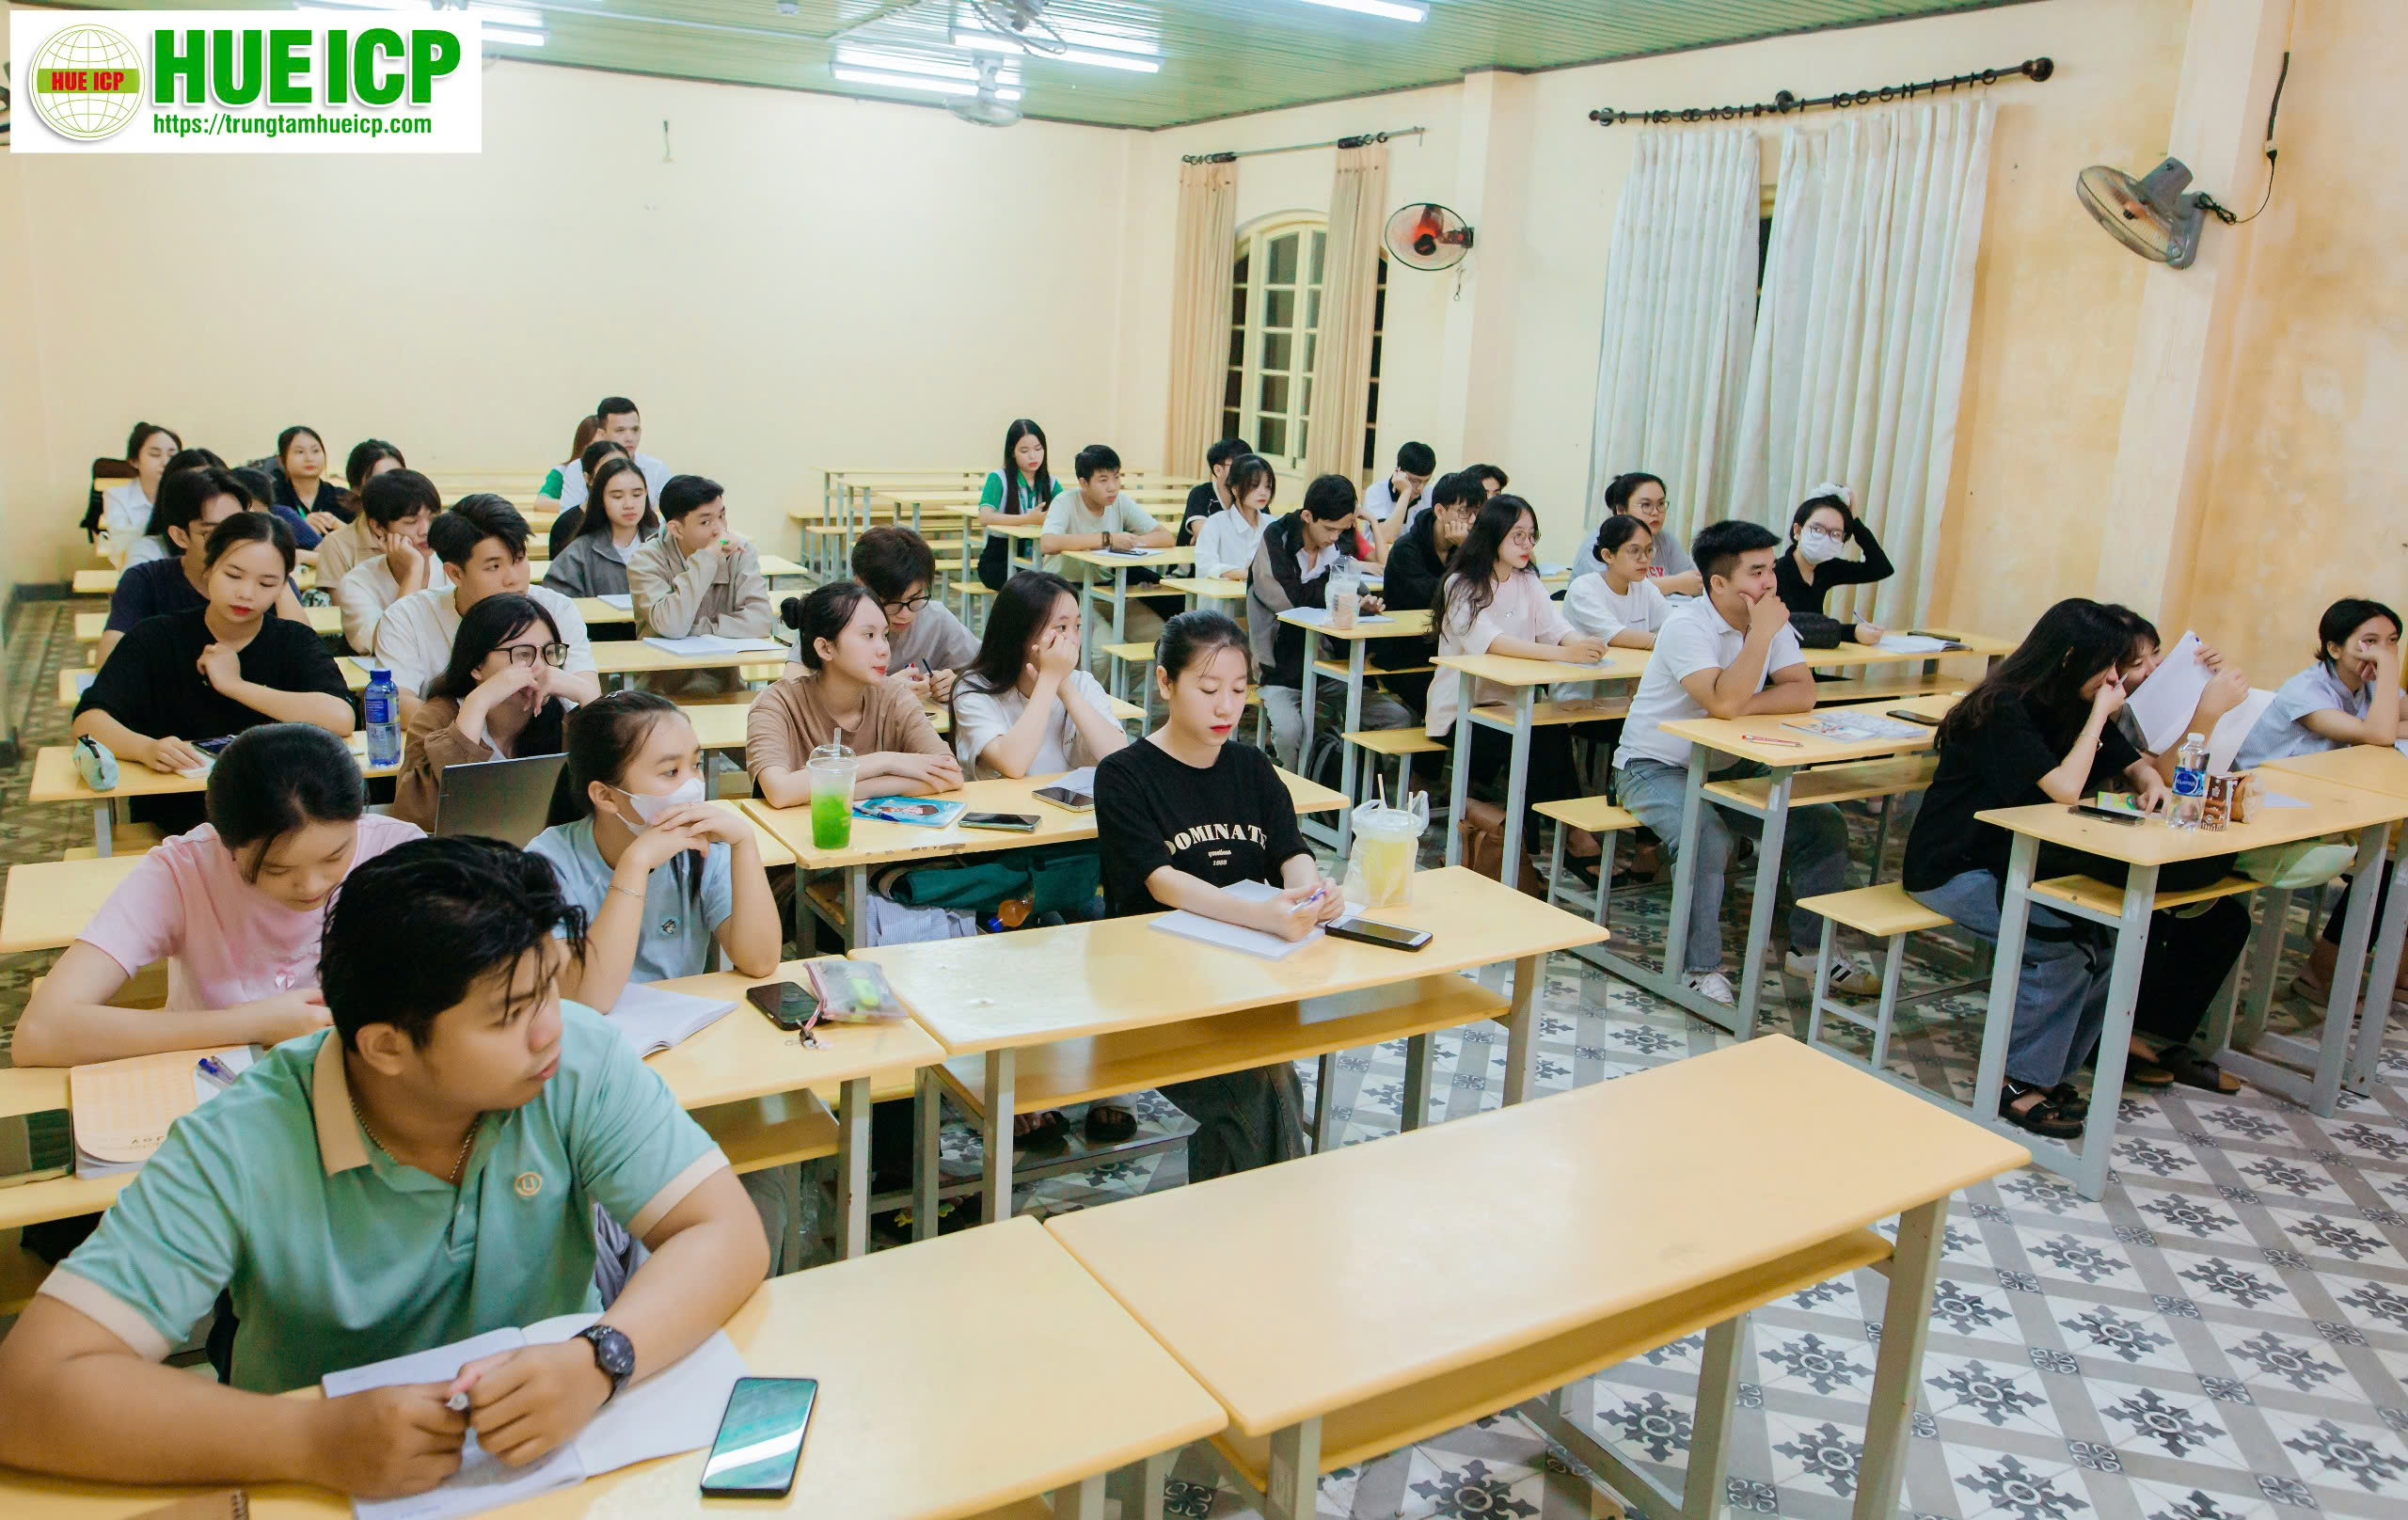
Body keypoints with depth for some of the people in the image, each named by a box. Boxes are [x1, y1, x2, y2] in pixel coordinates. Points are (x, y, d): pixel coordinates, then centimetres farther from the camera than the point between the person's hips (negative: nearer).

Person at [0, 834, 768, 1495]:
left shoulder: (582, 1060, -15)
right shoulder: (240, 1153, -18)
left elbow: (727, 1235, -16)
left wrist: (598, 1360, -34)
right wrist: (313, 1440, -33)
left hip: (562, 1451, 0)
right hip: (334, 1484, 0)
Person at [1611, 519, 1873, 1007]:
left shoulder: (1770, 621, 0)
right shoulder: (1686, 626, -21)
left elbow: (1803, 694, -10)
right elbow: (1724, 702, -35)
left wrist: (1742, 706, -23)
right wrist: (1762, 633, -28)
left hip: (1730, 766, 7)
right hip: (1656, 766, -7)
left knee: (1823, 825, -3)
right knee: (1707, 838, -34)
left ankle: (1810, 949, 14)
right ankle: (1699, 967, -18)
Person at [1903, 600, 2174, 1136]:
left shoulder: (2073, 708, 6)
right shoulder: (2003, 710, -20)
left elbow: (2132, 763, 18)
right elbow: (2064, 791, -28)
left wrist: (2151, 783, -6)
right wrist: (2100, 713, -18)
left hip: (2014, 865, 8)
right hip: (1951, 870, -8)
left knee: (2111, 931, -12)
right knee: (2063, 944, -25)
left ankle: (2047, 1072, 0)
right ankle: (2020, 1084, -11)